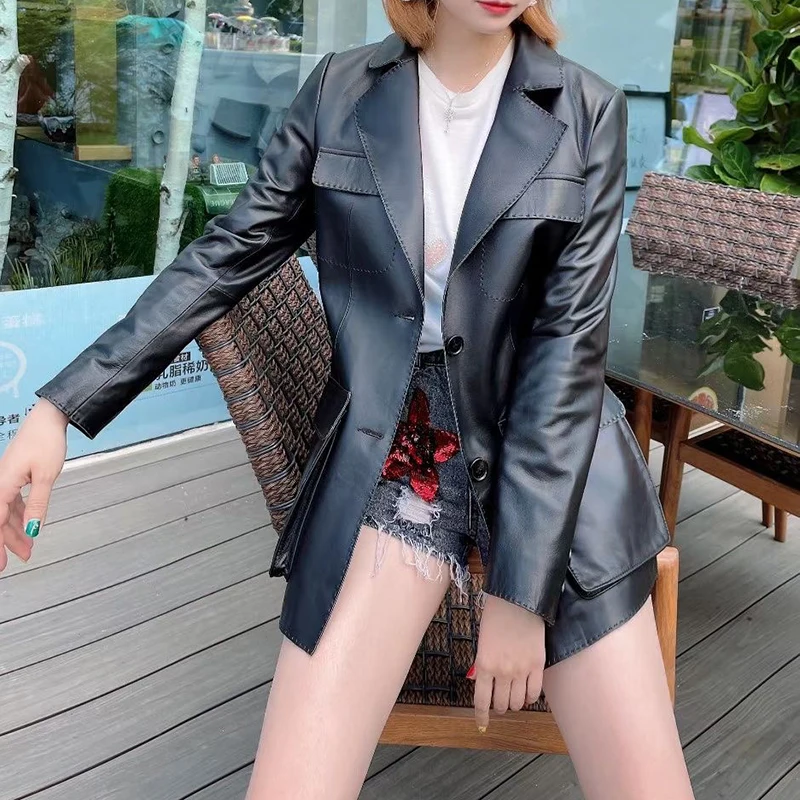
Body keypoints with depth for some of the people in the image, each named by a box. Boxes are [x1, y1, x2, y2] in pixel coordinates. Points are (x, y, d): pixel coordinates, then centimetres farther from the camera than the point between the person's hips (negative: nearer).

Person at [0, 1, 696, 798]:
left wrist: (520, 584, -13)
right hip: (388, 463, 0)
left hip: (554, 463, 0)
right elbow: (228, 254, 6)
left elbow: (570, 341, -9)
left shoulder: (587, 111, -2)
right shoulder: (340, 90, 2)